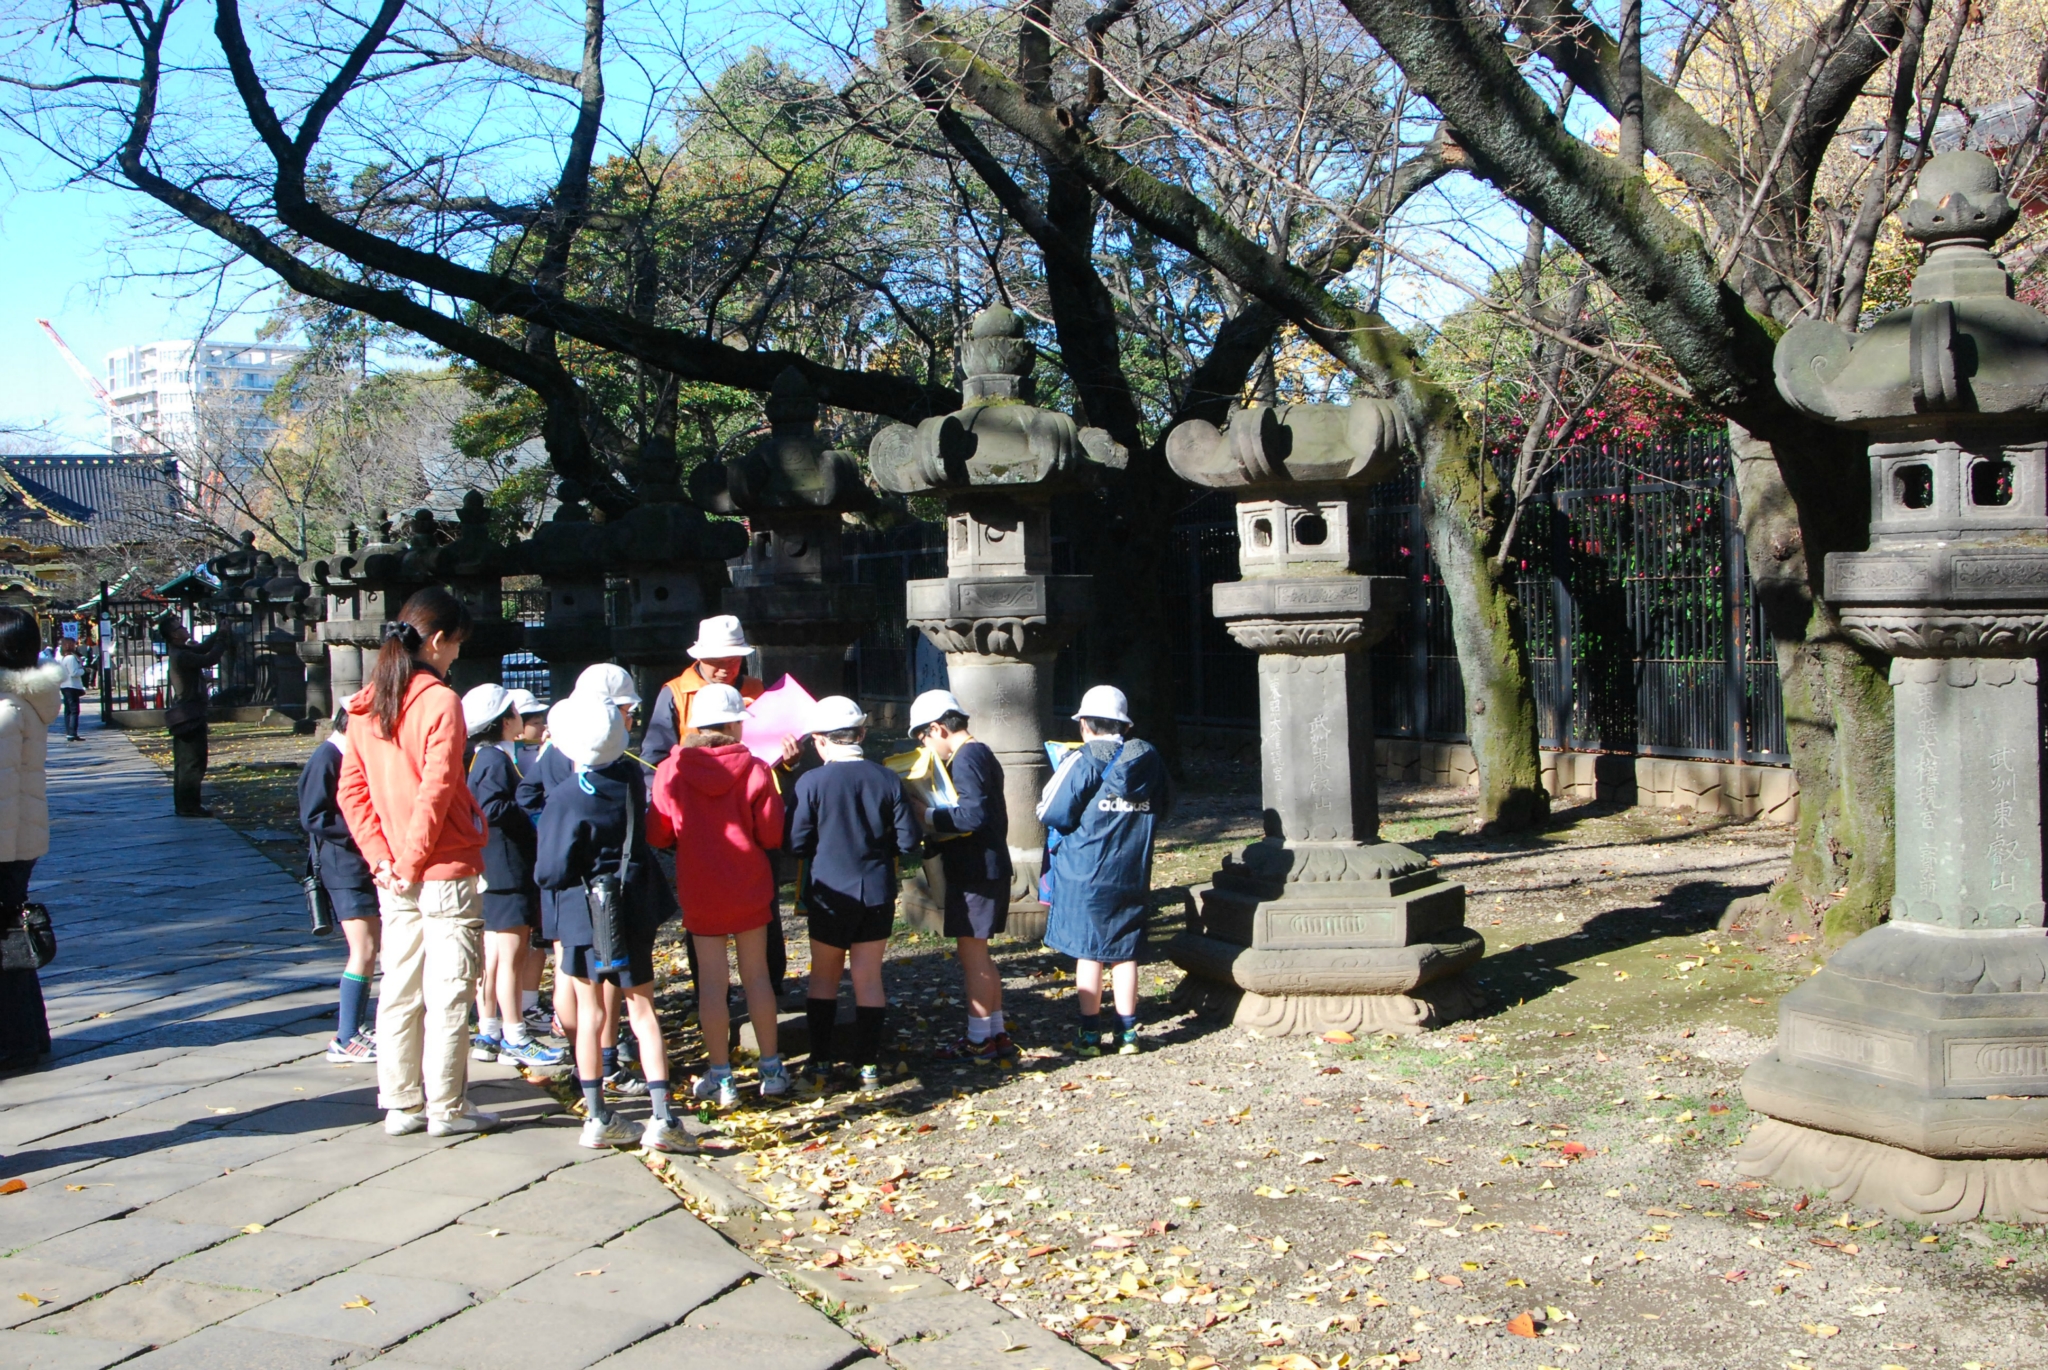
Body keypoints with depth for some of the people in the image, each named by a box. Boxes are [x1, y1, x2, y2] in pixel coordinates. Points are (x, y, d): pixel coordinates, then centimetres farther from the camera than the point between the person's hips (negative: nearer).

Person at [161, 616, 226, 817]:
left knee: (184, 762, 14)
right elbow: (209, 659, -22)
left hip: (184, 715, 10)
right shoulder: (181, 656, -19)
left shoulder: (180, 652, 11)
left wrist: (219, 634, 5)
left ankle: (183, 804, 20)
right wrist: (221, 640, -9)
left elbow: (202, 649, 18)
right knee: (193, 762, -7)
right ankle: (189, 805, -5)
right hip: (190, 715, -10)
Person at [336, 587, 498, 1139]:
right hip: (446, 872, -7)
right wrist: (412, 861, -11)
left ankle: (400, 1104, 18)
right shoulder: (439, 701, -14)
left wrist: (382, 858, 3)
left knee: (399, 990, 12)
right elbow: (436, 789, -19)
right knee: (448, 994, 1)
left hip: (396, 879, 7)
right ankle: (447, 1108, 7)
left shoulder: (365, 705, 8)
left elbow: (350, 791, 6)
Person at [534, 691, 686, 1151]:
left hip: (583, 915, -3)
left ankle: (597, 1117, 14)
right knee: (642, 1012, 5)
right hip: (633, 913, 3)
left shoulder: (567, 799, -18)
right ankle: (662, 1117, -3)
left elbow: (553, 871, -17)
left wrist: (539, 871, 6)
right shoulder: (632, 779, -3)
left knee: (590, 1014, 10)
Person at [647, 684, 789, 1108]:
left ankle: (720, 1077, 9)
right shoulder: (754, 770, -10)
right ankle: (771, 1069, 19)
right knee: (756, 974, 12)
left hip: (699, 889, 0)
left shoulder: (670, 771, -8)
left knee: (711, 980, 5)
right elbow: (772, 835, -7)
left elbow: (658, 835, -1)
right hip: (749, 886, 1)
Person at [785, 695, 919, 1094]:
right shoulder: (887, 780, -5)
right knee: (869, 978, 9)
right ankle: (869, 1067, 10)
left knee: (823, 976, 13)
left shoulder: (810, 783, -13)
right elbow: (908, 842, -4)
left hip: (830, 894, -2)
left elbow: (796, 844, -11)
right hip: (877, 893, 2)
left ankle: (820, 1065, 14)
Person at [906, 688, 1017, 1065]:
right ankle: (996, 1034, 21)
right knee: (978, 954, 17)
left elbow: (974, 815, -26)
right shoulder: (982, 754, 15)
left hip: (974, 872, -10)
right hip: (991, 867, 10)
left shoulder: (965, 759, -17)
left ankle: (979, 1041, 5)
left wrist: (928, 816, -18)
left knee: (972, 953, -2)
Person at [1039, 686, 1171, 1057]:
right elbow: (1161, 808, 15)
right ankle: (1127, 1032, 15)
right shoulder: (1149, 758, 3)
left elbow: (1054, 815, -14)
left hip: (1087, 873, -4)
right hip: (1133, 874, 4)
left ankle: (1090, 1035, 9)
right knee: (1125, 953, 11)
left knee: (1088, 953, 4)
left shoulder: (1083, 761, -14)